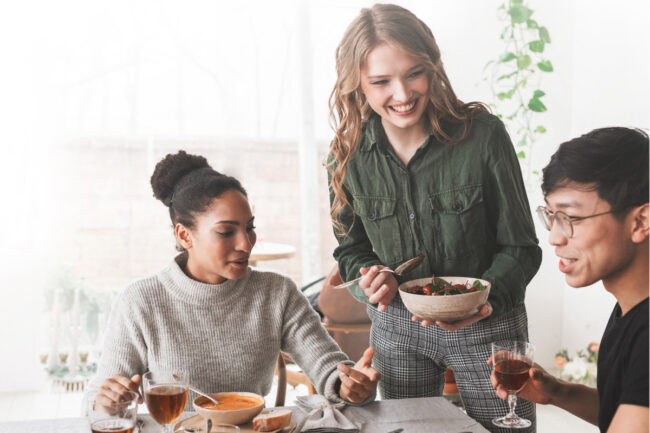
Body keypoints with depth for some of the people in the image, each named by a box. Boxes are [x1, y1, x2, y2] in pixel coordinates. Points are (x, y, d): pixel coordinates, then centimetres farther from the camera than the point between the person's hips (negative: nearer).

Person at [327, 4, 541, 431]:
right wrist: (373, 279, -17)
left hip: (487, 327, -2)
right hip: (397, 327, 3)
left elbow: (520, 248, -11)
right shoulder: (350, 153, -7)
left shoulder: (483, 134, -17)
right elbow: (351, 249, 5)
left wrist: (485, 301, -29)